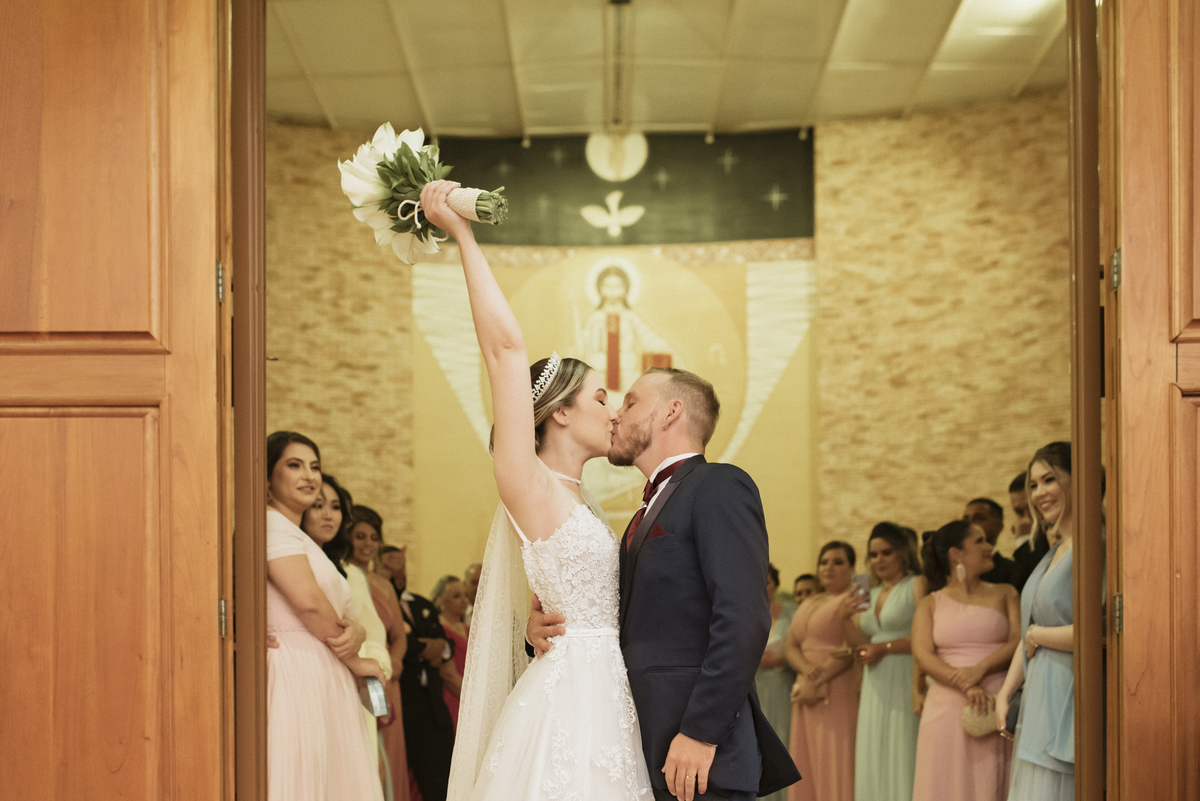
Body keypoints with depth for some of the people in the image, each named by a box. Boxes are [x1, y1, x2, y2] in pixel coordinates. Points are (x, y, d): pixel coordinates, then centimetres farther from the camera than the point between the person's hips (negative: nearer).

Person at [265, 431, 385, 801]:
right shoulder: (272, 524, -6)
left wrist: (355, 632, -6)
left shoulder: (300, 538, 25)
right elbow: (309, 601, -17)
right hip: (294, 676, -9)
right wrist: (355, 661, -6)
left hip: (325, 683, 10)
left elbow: (339, 616, 18)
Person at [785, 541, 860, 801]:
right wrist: (810, 672, -10)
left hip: (840, 693, -7)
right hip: (807, 693, 7)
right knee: (807, 767, 4)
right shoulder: (807, 605, 21)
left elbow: (851, 650, -13)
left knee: (836, 766, -9)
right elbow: (790, 647, 10)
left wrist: (817, 682, -16)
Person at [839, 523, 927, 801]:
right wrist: (846, 617, -1)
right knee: (876, 759, 3)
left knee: (902, 755, -7)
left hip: (906, 685, -7)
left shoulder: (918, 585, -3)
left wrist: (884, 648, -13)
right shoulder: (870, 594, 18)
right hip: (875, 691, 7)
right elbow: (861, 644, 15)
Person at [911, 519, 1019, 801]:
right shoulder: (930, 604, 11)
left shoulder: (1004, 594, 14)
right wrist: (966, 687, -17)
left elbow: (1019, 641, 1)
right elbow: (923, 655, -2)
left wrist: (981, 668, -15)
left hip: (997, 703, 0)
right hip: (948, 708, 0)